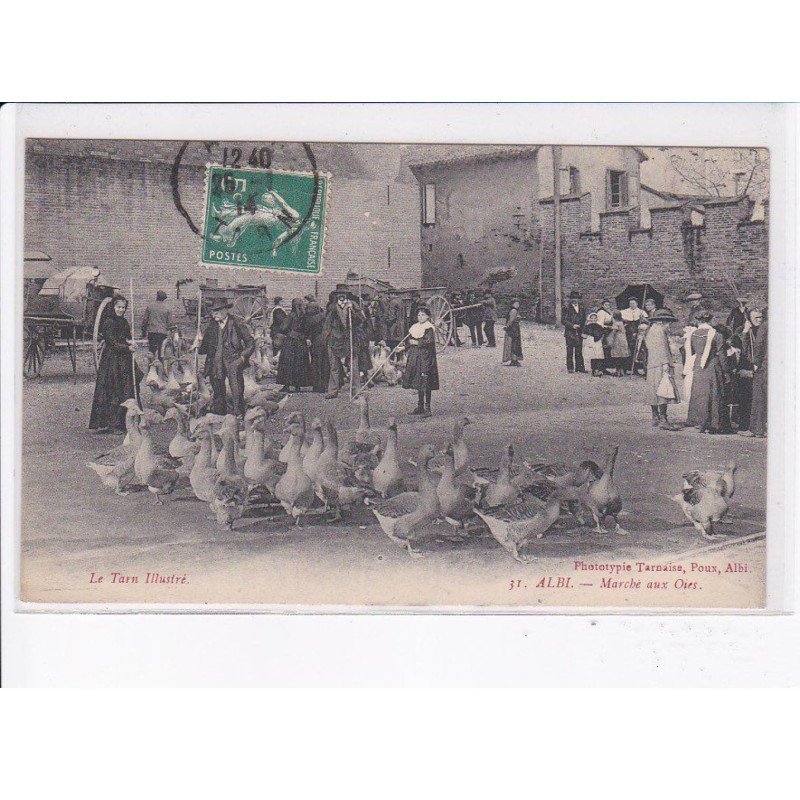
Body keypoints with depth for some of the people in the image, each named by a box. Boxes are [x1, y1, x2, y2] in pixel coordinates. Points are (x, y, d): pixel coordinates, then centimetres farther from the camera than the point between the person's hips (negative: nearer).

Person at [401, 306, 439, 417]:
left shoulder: (429, 328, -6)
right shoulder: (414, 328, 15)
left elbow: (430, 342, -18)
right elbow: (409, 341, 22)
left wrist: (417, 342, -16)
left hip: (425, 357, -7)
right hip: (414, 357, 8)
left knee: (425, 383, -9)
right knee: (418, 383, 11)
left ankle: (427, 409, -7)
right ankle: (420, 406, 20)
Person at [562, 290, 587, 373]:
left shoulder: (582, 309, 15)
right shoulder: (566, 308, 0)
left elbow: (584, 321, 19)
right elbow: (563, 320, -5)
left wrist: (583, 331, 8)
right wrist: (572, 326, -15)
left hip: (579, 333, 4)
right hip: (570, 333, -4)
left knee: (579, 351, 4)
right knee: (570, 351, -2)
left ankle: (580, 367, 8)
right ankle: (570, 368, 3)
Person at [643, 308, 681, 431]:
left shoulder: (650, 331, 23)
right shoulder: (659, 330, -7)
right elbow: (661, 348, -16)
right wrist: (665, 363, -20)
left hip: (651, 366, 11)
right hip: (660, 366, -11)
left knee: (655, 393, 12)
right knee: (664, 392, -14)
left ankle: (656, 419, 17)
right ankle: (663, 420, -21)